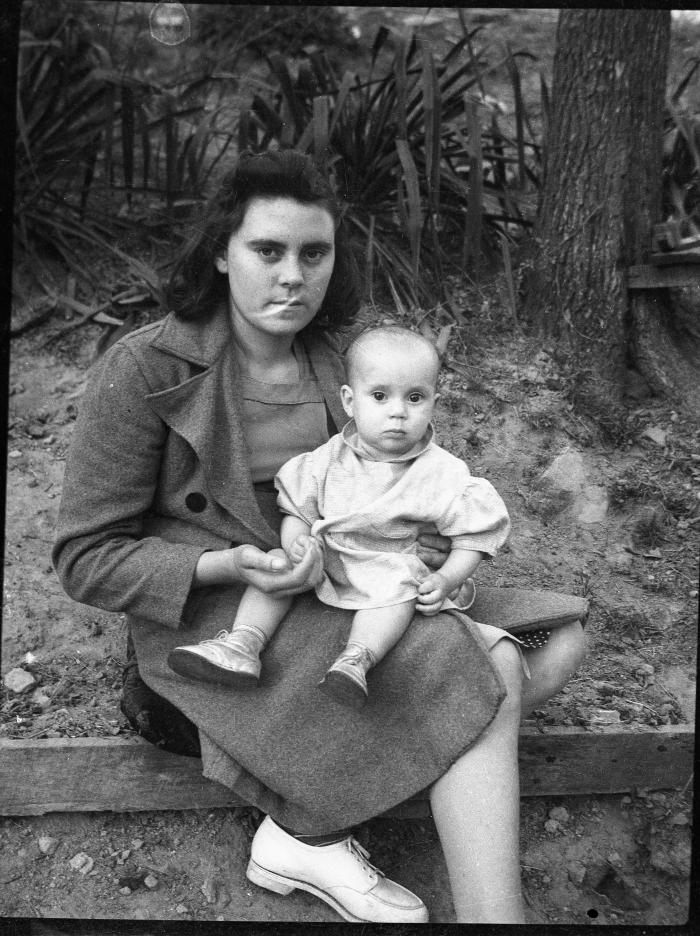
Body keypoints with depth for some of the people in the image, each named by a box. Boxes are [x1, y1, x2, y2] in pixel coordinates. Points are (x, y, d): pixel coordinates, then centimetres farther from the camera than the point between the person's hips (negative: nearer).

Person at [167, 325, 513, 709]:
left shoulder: (445, 476, -11)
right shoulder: (330, 459, -4)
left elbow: (472, 537, -5)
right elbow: (296, 508, 2)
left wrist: (447, 579, -19)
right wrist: (295, 540, -19)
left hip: (395, 567, -3)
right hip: (324, 559, 4)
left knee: (399, 586, -34)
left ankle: (357, 660, -43)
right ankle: (243, 643, -20)